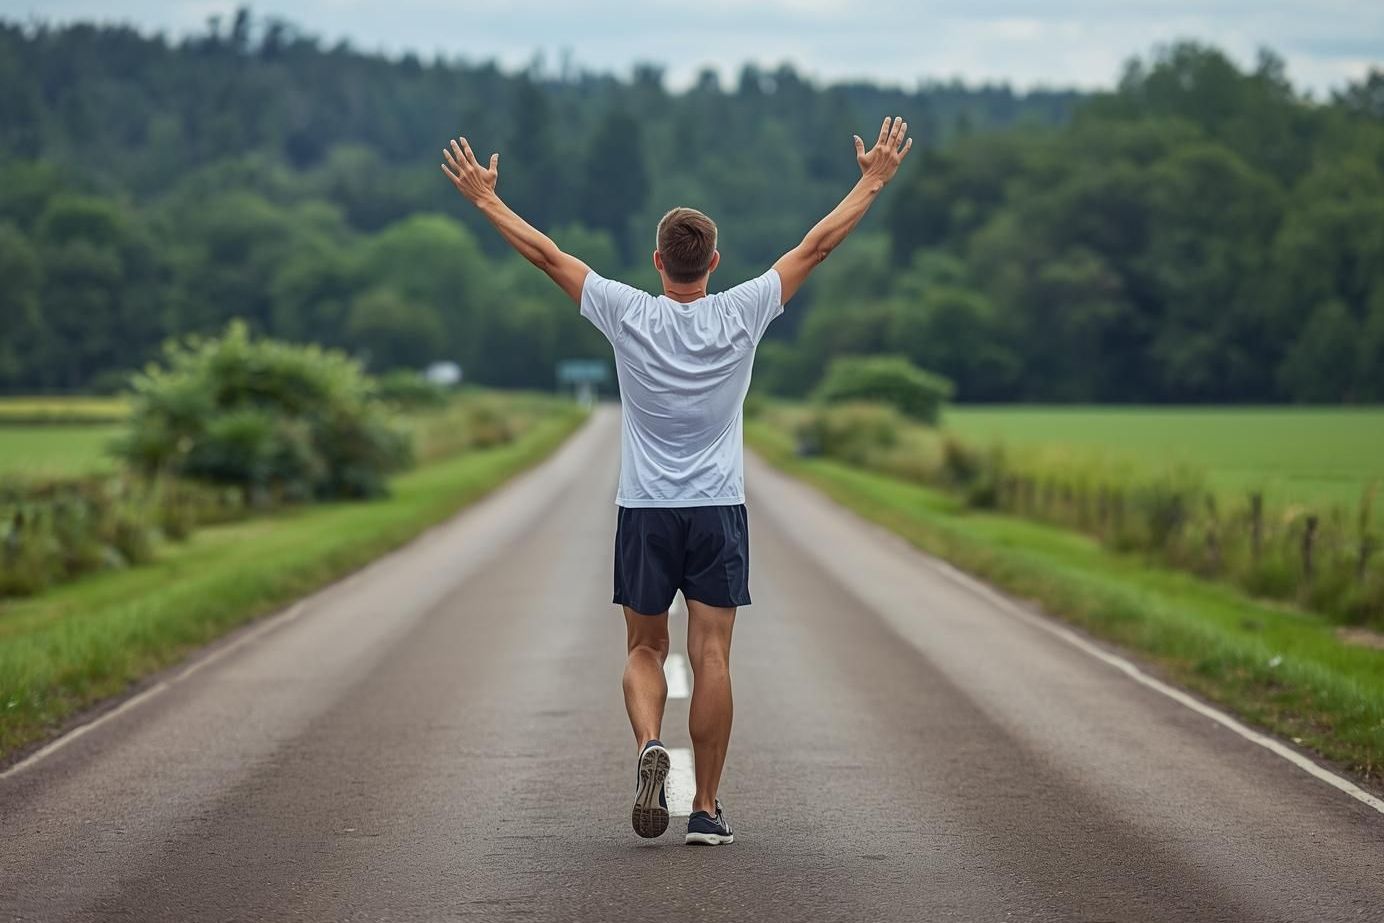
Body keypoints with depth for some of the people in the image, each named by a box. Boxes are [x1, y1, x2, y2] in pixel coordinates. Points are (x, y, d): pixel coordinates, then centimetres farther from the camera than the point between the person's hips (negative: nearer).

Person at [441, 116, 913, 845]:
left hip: (645, 512, 0)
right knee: (711, 657, 0)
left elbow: (544, 253, 2)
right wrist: (872, 183, 13)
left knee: (644, 650, 12)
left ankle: (649, 745, -16)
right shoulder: (741, 316, -5)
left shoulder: (628, 316, -6)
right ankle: (707, 809, 0)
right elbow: (817, 245, 3)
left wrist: (485, 198, 12)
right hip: (719, 512, 0)